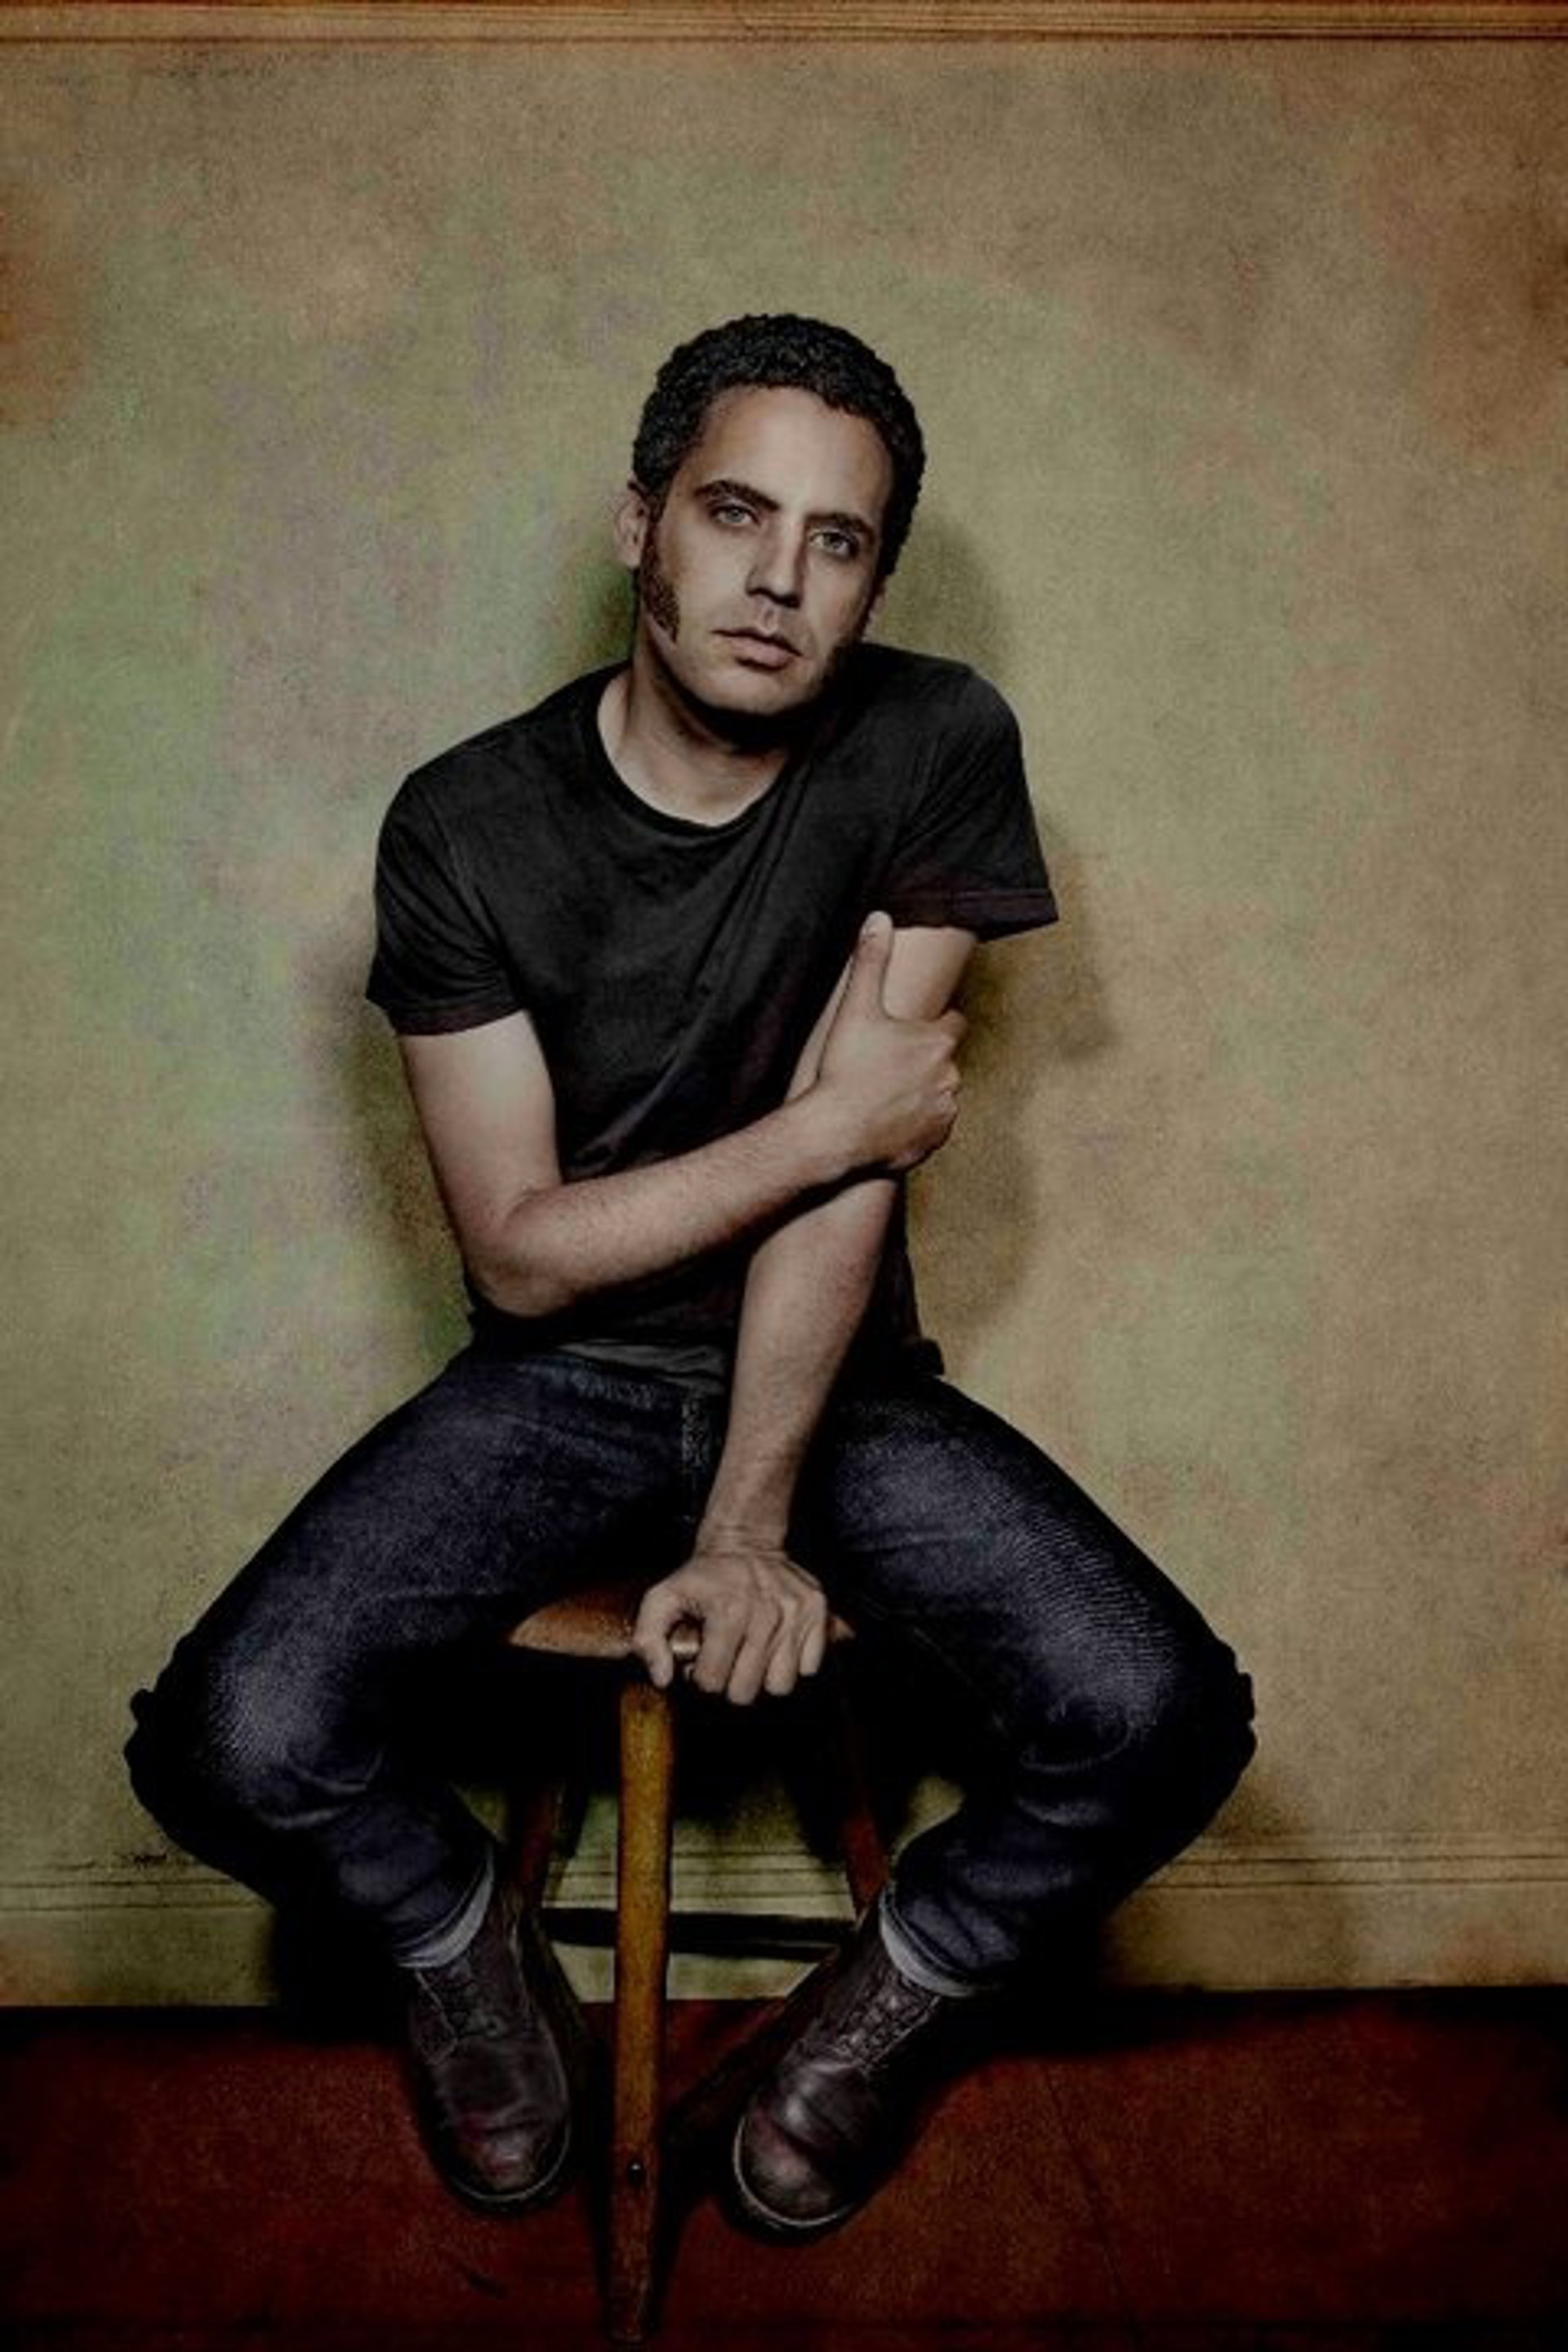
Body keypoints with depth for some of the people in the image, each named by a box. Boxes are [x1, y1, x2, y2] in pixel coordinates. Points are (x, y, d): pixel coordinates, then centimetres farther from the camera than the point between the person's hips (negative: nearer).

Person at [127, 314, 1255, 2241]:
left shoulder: (936, 750, -10)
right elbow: (520, 1251, -11)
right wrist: (828, 1122, -17)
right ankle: (468, 1948, 15)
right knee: (231, 1747, -21)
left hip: (841, 1378, 1)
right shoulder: (466, 827, -11)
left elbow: (852, 1168, -14)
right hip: (559, 1383, 0)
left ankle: (892, 1990, 12)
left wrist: (749, 1524, -15)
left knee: (1161, 1722, -21)